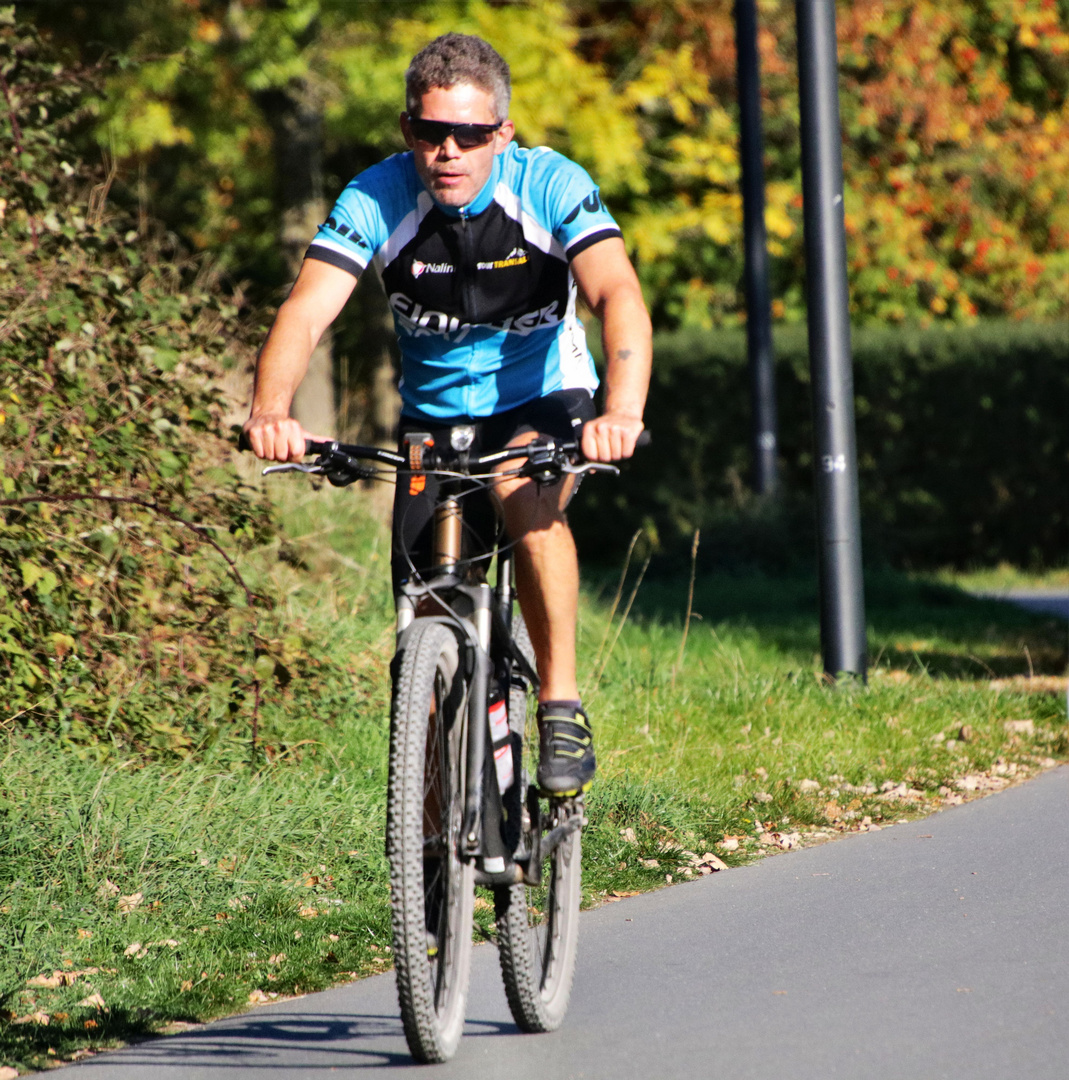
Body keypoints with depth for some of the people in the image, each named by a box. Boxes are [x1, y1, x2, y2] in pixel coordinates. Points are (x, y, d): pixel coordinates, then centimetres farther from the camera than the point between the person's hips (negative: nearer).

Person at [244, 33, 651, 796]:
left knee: (529, 495, -36)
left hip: (544, 400, -2)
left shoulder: (552, 187, -24)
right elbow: (306, 310, -30)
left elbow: (618, 293, -38)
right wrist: (271, 410, -51)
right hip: (434, 412, 2)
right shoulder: (378, 200, -20)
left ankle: (563, 709, -25)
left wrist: (622, 412, -56)